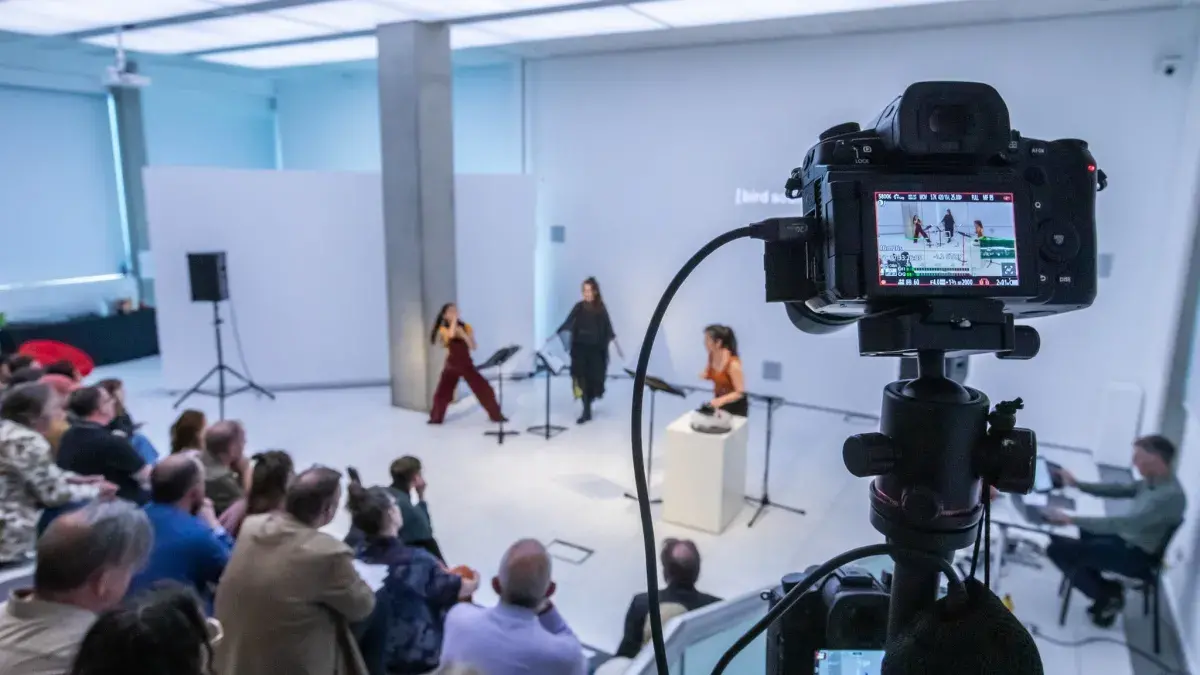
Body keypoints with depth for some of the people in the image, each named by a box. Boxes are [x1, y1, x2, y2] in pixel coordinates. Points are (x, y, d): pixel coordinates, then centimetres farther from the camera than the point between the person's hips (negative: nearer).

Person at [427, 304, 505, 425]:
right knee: (442, 392, -2)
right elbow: (451, 334, -30)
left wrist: (463, 334, -19)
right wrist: (454, 319, -19)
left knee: (484, 389, -4)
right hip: (452, 365, -1)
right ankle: (436, 418, 20)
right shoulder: (443, 329, -5)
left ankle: (496, 415, 8)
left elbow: (473, 346, -7)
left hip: (467, 364, 1)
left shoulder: (466, 327, 1)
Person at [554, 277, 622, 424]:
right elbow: (567, 323, -3)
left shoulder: (601, 308, -2)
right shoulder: (579, 307, -1)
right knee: (582, 377, -4)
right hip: (580, 347, 1)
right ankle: (586, 411, 1)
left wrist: (617, 346, -3)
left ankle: (590, 400, 35)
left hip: (595, 348, 0)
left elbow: (608, 328, 0)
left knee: (594, 377, 4)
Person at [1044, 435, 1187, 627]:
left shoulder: (1170, 495, -28)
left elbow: (1125, 524, -36)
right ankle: (1109, 590, 17)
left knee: (1058, 550, -14)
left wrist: (1072, 520, -38)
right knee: (1061, 537, 20)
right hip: (1126, 539, 10)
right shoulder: (1153, 481, 0)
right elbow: (1120, 490, 16)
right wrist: (1077, 484, 9)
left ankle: (1107, 597, 4)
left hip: (1136, 556, -10)